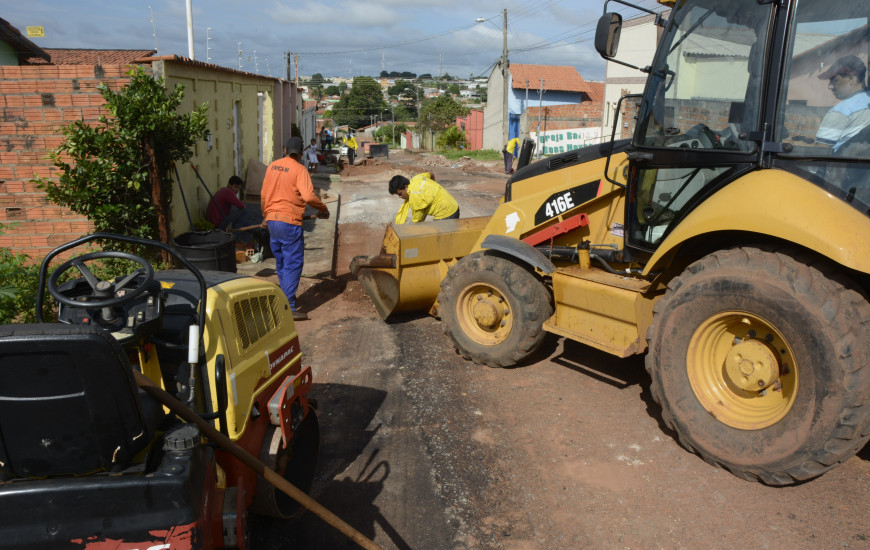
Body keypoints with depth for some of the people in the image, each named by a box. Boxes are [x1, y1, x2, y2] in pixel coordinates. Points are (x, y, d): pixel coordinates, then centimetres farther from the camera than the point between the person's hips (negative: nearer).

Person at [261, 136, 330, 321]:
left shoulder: (272, 166, 9)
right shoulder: (299, 169, -10)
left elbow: (264, 195, 15)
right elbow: (308, 196, -22)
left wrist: (266, 216, 28)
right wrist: (323, 209, -5)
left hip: (272, 220, 7)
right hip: (289, 222, -7)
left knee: (281, 263, 19)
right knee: (293, 264, -3)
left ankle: (286, 298, 32)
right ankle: (289, 308, -7)